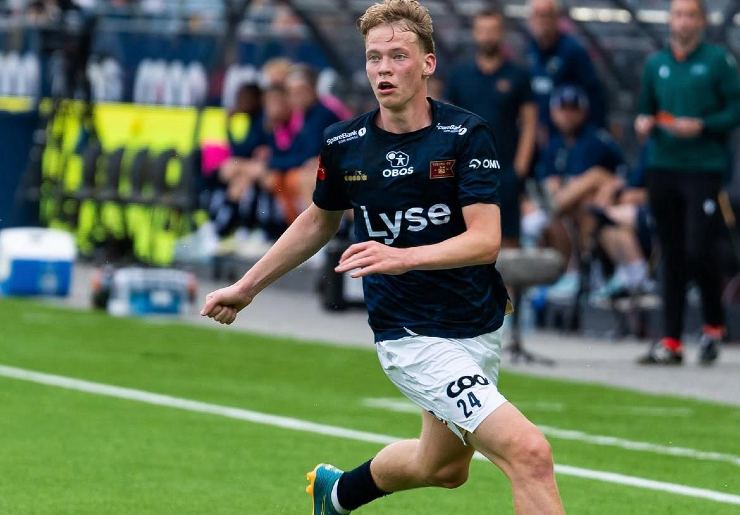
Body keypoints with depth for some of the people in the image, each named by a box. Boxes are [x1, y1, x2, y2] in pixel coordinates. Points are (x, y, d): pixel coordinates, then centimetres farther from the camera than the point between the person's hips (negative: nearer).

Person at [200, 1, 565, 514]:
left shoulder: (467, 135, -11)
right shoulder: (343, 145, -7)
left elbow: (486, 239, -21)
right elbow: (319, 222, 14)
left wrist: (402, 257, -37)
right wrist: (246, 287, 19)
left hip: (481, 331, 3)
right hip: (413, 338, -3)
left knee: (443, 468, 26)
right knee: (529, 452, -20)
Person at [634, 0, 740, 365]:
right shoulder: (655, 64, 13)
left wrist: (702, 126, -16)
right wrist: (644, 123, -1)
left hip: (704, 167, -4)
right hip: (662, 167, 4)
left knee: (699, 250, -11)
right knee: (672, 257, 5)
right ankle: (671, 342, 6)